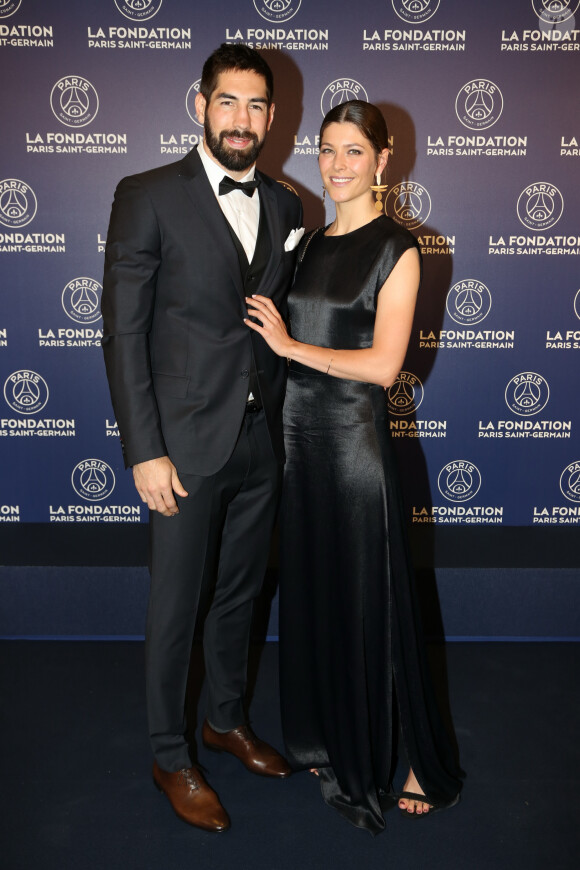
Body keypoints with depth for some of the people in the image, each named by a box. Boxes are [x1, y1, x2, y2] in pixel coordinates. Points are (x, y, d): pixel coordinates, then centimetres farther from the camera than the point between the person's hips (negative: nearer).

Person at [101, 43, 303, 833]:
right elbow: (124, 332, -10)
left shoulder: (285, 207, 8)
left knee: (239, 595, 19)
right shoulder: (148, 196, -7)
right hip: (187, 443, -5)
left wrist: (290, 425, 6)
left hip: (263, 442, 5)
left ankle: (228, 719, 41)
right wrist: (144, 451, -14)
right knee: (176, 609, 8)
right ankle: (171, 758, 28)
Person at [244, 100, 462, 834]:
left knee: (367, 601, 3)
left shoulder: (396, 248, -8)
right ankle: (325, 740, 34)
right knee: (309, 593, 14)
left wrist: (289, 345, -12)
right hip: (299, 434, 7)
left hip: (355, 438, -6)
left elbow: (383, 364, -16)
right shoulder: (311, 242, 12)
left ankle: (402, 764, 23)